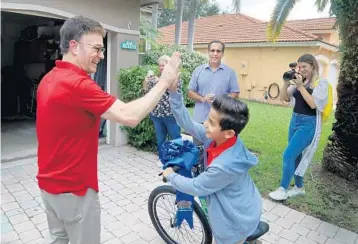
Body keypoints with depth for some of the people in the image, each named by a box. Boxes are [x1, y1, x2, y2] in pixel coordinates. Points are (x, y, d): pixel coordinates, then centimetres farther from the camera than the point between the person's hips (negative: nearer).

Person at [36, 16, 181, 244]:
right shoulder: (76, 83, -27)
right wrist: (163, 82, -23)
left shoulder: (50, 79, 4)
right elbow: (129, 116, -33)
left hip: (50, 181, 9)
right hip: (74, 187, -9)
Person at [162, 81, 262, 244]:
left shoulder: (224, 166, -39)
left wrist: (171, 176, -7)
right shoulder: (217, 138, -18)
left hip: (237, 221, -7)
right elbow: (187, 123, -15)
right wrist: (173, 91, -24)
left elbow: (196, 187, -24)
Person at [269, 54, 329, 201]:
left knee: (288, 155, -11)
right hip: (295, 121, 6)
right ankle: (299, 188, 29)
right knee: (295, 156, 13)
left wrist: (300, 86, -20)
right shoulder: (299, 81, 7)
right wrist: (286, 83, -9)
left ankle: (283, 190, 2)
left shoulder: (321, 83, -8)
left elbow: (313, 104, -19)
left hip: (309, 124, -6)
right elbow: (284, 98, 5)